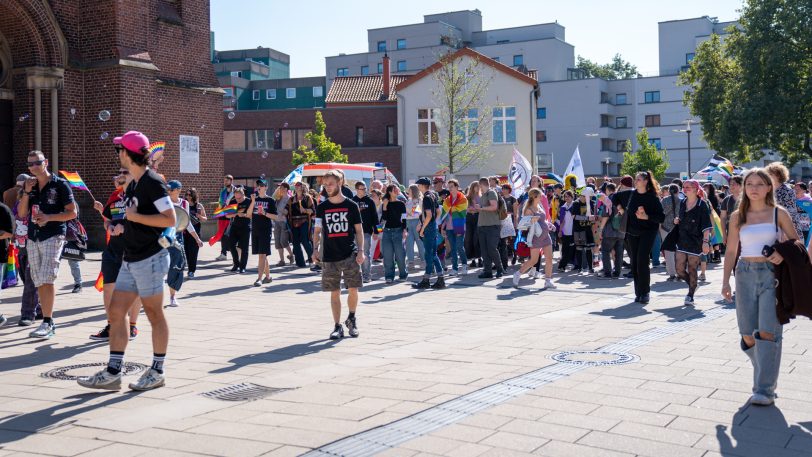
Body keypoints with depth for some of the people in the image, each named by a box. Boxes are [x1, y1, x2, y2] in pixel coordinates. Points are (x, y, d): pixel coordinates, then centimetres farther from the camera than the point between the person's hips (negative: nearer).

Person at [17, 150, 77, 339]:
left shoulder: (60, 184, -3)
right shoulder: (30, 185, 14)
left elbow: (72, 212, -5)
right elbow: (22, 214, 10)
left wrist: (49, 217, -17)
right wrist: (27, 192, -4)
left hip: (53, 236, -6)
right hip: (33, 238, 6)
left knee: (46, 280, -15)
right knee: (39, 282, 6)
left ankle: (47, 323, -14)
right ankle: (48, 322, 12)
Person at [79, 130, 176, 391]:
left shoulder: (153, 182, -13)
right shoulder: (132, 185, 15)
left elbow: (170, 219, -19)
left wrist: (135, 216, -17)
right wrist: (121, 225, 11)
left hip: (150, 259, -9)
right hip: (131, 260, 9)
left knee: (154, 315, 1)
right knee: (116, 312, 6)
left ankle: (157, 372, 12)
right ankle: (112, 374, 11)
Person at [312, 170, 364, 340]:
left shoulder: (351, 205, 1)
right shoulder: (322, 207, 6)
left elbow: (359, 230, 4)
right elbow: (317, 230, 9)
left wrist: (361, 251, -4)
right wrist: (316, 249, -5)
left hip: (350, 254, -1)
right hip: (330, 257, 2)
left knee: (353, 289, -4)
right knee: (334, 292, 4)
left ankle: (351, 319, 21)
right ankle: (337, 326, 12)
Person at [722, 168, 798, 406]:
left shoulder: (779, 213, 2)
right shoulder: (737, 216, 8)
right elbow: (731, 250, 10)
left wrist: (783, 254, -15)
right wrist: (725, 281, 4)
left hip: (772, 274, -3)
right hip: (745, 274, 3)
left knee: (767, 332, -12)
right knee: (748, 336, 3)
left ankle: (765, 389, -8)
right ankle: (767, 373, 26)